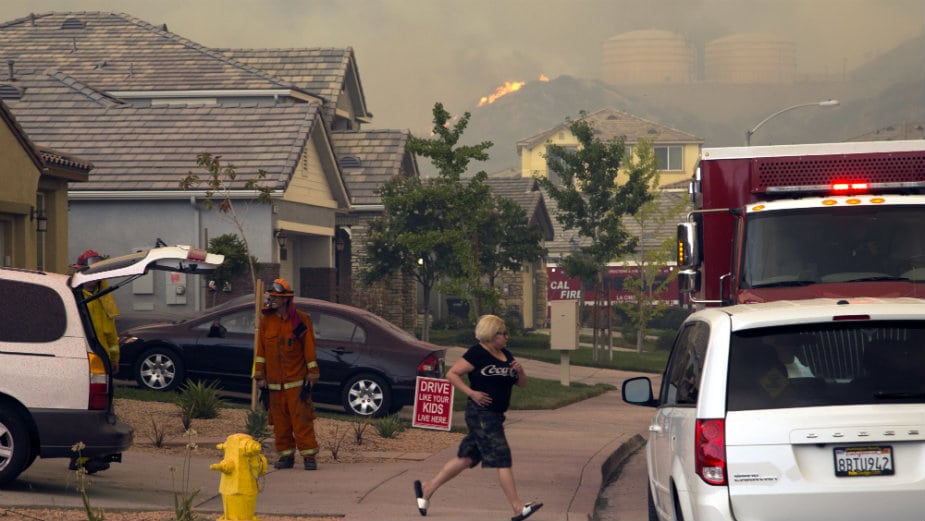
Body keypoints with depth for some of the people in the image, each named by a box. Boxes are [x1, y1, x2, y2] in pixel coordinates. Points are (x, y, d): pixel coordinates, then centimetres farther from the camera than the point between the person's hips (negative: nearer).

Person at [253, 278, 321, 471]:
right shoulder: (266, 321, 7)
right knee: (280, 421, 6)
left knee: (302, 419, -7)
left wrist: (311, 376, -3)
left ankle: (308, 455, -3)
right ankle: (286, 455, 15)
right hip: (275, 381, 4)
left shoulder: (301, 320, -3)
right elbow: (261, 349, 11)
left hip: (297, 380, -4)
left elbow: (309, 349, -1)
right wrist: (260, 376, 9)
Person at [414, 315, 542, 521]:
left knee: (466, 458, 13)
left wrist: (520, 371, -4)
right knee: (502, 459, -11)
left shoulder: (506, 355, 13)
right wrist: (472, 393, -18)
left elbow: (521, 384, 17)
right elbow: (452, 374, -10)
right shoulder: (477, 354, -11)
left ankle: (427, 489, 23)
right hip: (481, 414, -9)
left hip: (494, 416, 9)